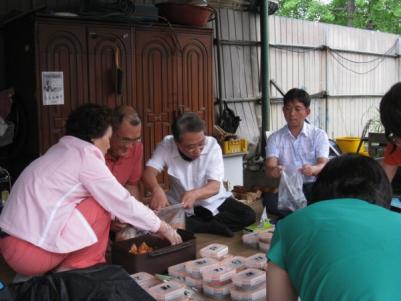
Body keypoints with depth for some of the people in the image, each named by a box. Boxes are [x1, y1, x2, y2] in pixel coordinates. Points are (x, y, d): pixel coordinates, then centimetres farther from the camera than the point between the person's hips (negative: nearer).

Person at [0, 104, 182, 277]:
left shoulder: (61, 151, 15)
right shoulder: (85, 156, -10)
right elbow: (124, 203, -6)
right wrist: (164, 229, 6)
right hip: (30, 253, -9)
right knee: (100, 207, -4)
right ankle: (71, 271, 2)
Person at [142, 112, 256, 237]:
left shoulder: (212, 145, -19)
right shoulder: (166, 145, -16)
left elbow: (215, 186, -23)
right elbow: (149, 172, -25)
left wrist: (195, 194, -45)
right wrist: (157, 189, -49)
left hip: (214, 202, 0)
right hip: (181, 204, 0)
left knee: (248, 215, -20)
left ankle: (194, 225, -17)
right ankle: (214, 226, -18)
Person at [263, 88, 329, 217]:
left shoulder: (319, 135, 4)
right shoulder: (275, 138, 6)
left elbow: (323, 165, -9)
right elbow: (269, 167, -8)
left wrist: (312, 170, -34)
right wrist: (274, 171, -35)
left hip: (313, 186, 0)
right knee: (269, 200, -32)